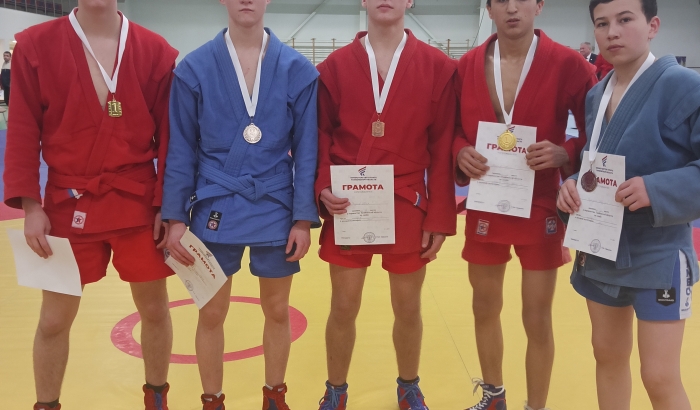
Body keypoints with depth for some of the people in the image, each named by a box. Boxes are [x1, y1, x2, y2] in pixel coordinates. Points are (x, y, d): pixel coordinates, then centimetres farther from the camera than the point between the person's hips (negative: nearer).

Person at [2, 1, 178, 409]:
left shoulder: (156, 50, -2)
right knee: (54, 320, 8)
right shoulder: (34, 45, -2)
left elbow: (169, 135, 0)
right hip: (69, 205, 0)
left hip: (141, 204, 1)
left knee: (155, 309, 11)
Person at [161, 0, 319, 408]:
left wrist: (304, 218, -5)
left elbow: (306, 150, -1)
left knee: (278, 311, 13)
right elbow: (181, 150, 0)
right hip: (216, 210, 0)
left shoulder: (298, 70, -2)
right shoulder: (194, 68, -2)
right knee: (212, 314, 10)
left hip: (276, 211, 1)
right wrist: (176, 217, -4)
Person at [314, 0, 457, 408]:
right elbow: (321, 135, 6)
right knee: (343, 306, 8)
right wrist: (324, 188, -11)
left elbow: (443, 149, -2)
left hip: (408, 208, 0)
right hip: (348, 209, 1)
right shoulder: (336, 65, 3)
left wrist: (440, 218, -4)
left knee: (408, 307, 11)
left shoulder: (438, 67, -1)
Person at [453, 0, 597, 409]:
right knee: (485, 308, 16)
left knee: (538, 319, 6)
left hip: (542, 209, -3)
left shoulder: (568, 64, -9)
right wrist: (462, 152, -12)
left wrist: (565, 153, -21)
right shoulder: (468, 65, -1)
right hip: (485, 207, 3)